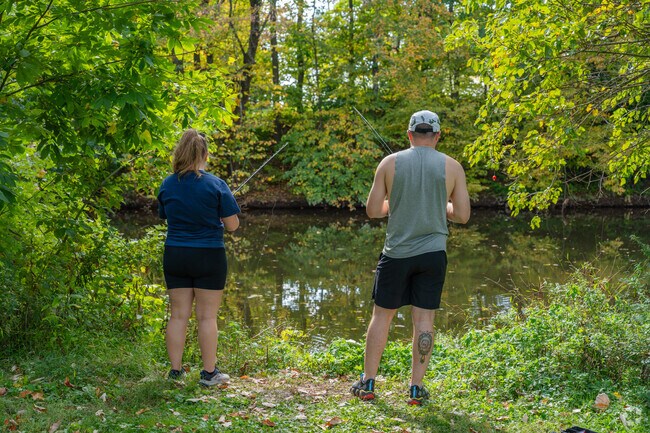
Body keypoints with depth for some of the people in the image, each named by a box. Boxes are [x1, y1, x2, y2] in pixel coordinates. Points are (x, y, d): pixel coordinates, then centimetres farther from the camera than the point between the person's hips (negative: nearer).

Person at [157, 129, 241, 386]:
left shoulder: (167, 185, 1)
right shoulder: (216, 185, -12)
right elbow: (232, 225, -9)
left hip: (174, 256, 4)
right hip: (208, 257, -4)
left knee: (178, 315, 10)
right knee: (207, 316, 3)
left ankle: (175, 370, 14)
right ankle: (209, 373, 10)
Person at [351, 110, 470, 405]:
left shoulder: (390, 163, -1)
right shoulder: (452, 167, -1)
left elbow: (372, 210, 0)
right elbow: (462, 215, -1)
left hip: (396, 253, 0)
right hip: (433, 252, 0)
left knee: (382, 315, 10)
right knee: (424, 319, 5)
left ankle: (367, 383, 15)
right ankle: (416, 388, 9)